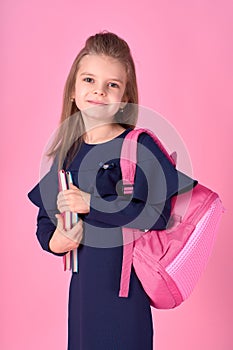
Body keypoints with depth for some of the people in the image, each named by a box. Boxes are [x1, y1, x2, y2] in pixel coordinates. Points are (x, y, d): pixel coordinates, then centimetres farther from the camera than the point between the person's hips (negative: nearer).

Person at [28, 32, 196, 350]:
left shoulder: (139, 145, -10)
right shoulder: (66, 153, 7)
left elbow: (158, 214, -20)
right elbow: (45, 221, 11)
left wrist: (91, 203, -21)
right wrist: (55, 242, -11)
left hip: (124, 281, -5)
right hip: (82, 282, 5)